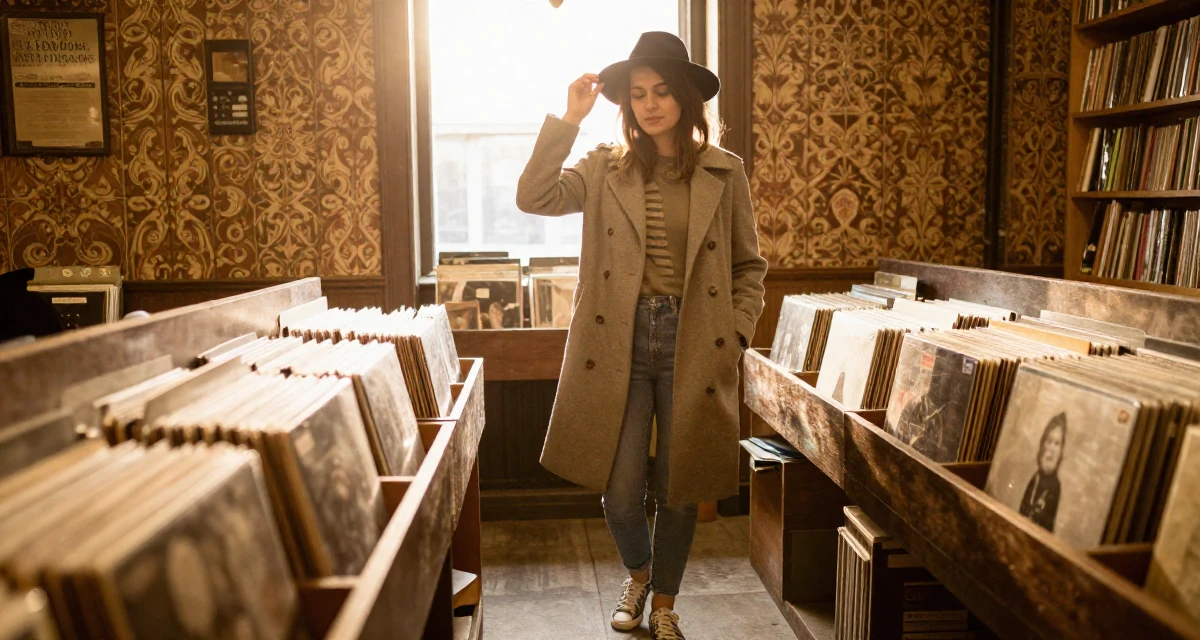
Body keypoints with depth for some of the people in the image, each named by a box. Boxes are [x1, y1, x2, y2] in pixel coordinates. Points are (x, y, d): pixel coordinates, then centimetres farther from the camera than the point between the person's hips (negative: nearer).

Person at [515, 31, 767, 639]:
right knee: (620, 493, 2)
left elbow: (748, 265, 10)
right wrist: (568, 120, -11)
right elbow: (533, 197, -9)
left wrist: (736, 335, 0)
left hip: (694, 346, 0)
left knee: (678, 491, 10)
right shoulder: (605, 168, 5)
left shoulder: (724, 172, 5)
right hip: (620, 343, 0)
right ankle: (637, 573, 36)